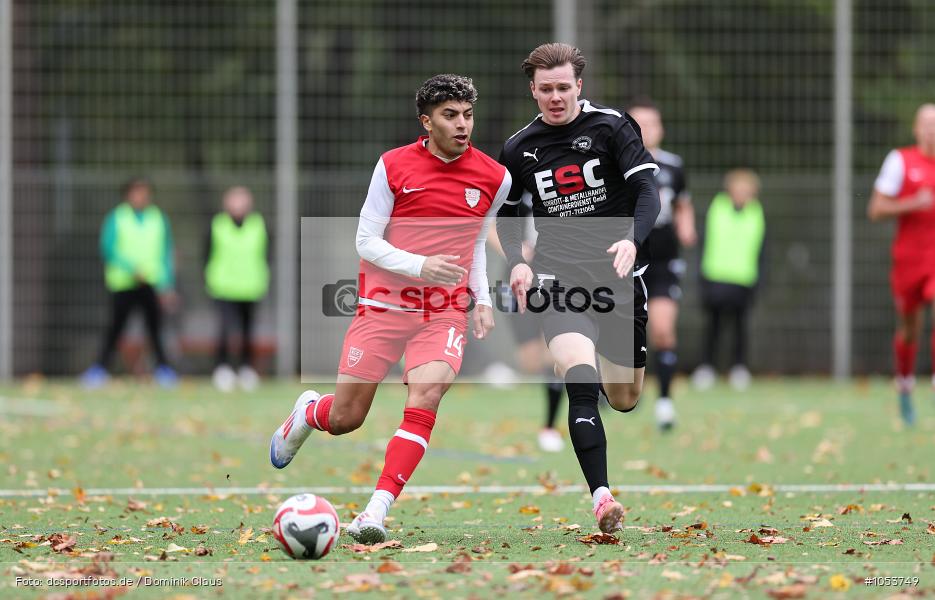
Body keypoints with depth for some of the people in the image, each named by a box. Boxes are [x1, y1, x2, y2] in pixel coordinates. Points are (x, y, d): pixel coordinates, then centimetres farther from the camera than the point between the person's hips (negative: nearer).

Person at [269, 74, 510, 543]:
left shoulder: (493, 178, 3)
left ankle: (376, 513, -27)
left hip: (445, 313, 1)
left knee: (426, 396, -25)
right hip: (383, 305, -1)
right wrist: (420, 266, -20)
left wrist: (482, 299, 8)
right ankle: (308, 412, 41)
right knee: (344, 419, 2)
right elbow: (366, 241, -4)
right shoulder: (393, 166, -6)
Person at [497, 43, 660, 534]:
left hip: (617, 277, 0)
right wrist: (517, 262, 2)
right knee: (580, 380, -25)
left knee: (625, 399, 11)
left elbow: (647, 192, -9)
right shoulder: (518, 149, 6)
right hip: (557, 278, 0)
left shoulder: (611, 128, -3)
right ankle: (601, 498, -31)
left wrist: (632, 241, -28)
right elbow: (505, 214, 20)